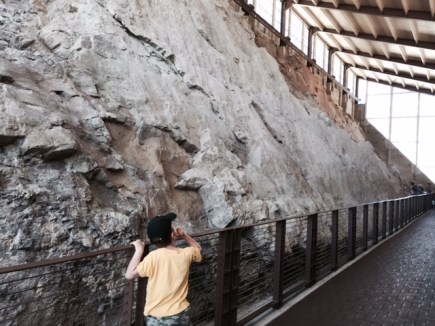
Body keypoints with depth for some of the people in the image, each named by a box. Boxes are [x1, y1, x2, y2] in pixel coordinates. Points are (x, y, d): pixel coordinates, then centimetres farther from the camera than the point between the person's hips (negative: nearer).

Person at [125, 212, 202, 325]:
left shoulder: (154, 257, -22)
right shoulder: (186, 254, -8)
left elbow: (129, 275, -14)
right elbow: (197, 248, 15)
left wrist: (139, 250, -8)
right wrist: (184, 235, 19)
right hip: (182, 315, 4)